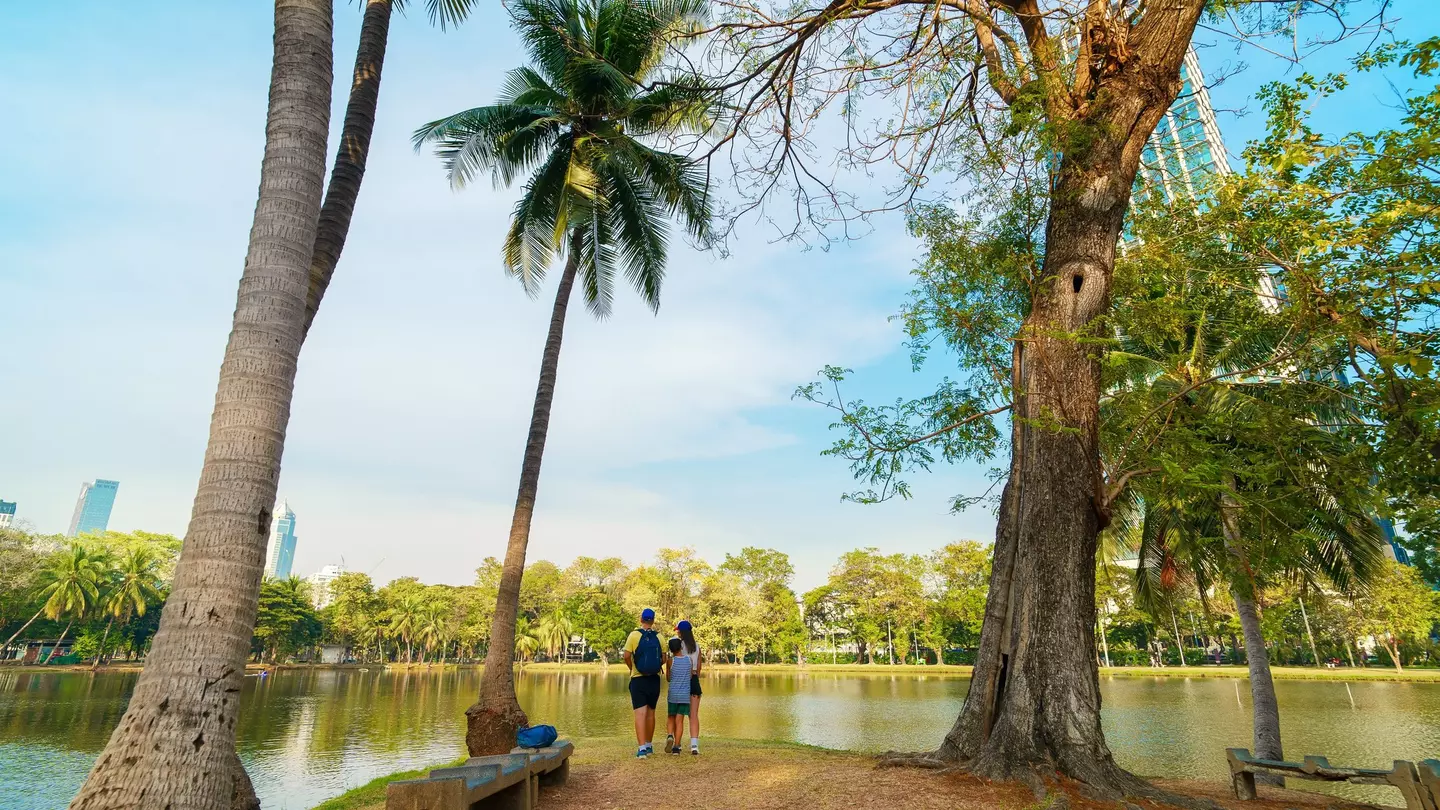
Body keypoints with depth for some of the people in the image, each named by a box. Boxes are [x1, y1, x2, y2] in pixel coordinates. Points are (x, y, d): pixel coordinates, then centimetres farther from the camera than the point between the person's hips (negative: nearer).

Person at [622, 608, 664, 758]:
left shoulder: (634, 635, -7)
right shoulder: (659, 637, 1)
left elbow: (626, 656, -11)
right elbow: (664, 659, 3)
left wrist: (631, 668, 8)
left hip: (638, 679, -3)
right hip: (654, 679, 3)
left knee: (640, 713, -6)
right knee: (650, 712, 16)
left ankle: (642, 748, -16)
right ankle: (649, 745, 28)